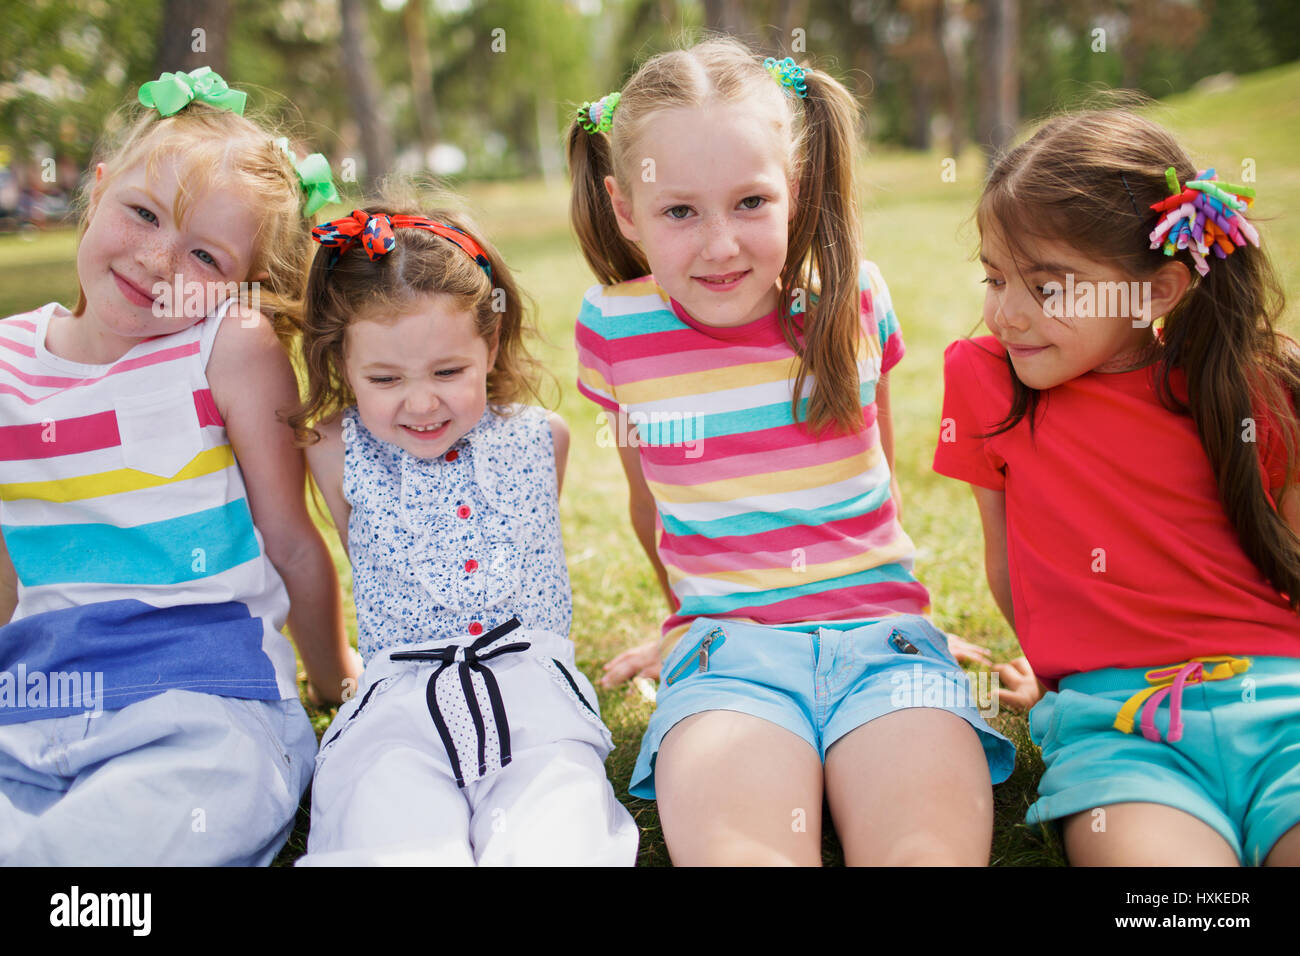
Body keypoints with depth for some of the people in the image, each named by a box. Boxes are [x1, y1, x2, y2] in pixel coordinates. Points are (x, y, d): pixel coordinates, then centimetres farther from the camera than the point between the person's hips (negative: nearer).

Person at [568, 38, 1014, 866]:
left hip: (882, 625, 1)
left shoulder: (855, 299, 1)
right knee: (730, 848, -30)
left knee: (932, 844, -27)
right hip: (725, 642, 0)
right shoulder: (614, 329, -1)